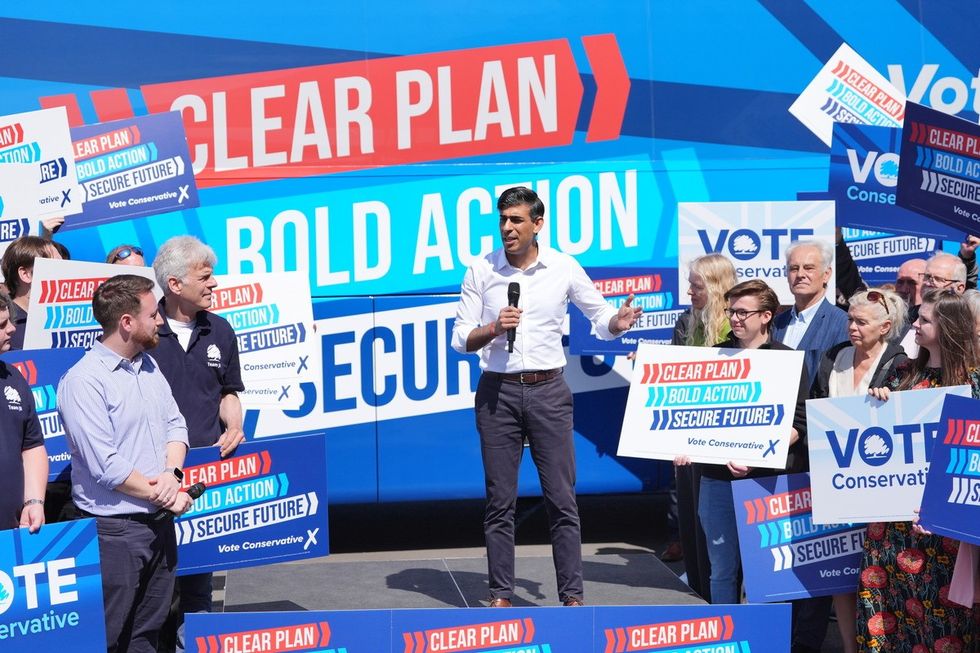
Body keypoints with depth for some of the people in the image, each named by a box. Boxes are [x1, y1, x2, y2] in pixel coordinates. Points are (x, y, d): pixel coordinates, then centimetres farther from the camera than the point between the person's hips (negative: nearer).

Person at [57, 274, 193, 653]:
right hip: (113, 530, -8)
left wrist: (171, 473, -8)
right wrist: (160, 494, -11)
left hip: (160, 522, 8)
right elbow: (105, 466, -21)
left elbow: (175, 425, 11)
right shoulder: (84, 381, -16)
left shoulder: (149, 366, 10)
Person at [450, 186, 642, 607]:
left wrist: (618, 321, -15)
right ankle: (501, 595, 12)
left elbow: (600, 318, 8)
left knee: (561, 498, 0)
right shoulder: (481, 272, 2)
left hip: (548, 389, 0)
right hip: (497, 391, 1)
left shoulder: (564, 268, 1)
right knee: (500, 500, 4)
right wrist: (494, 328, -14)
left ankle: (572, 595, 6)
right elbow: (460, 340, 5)